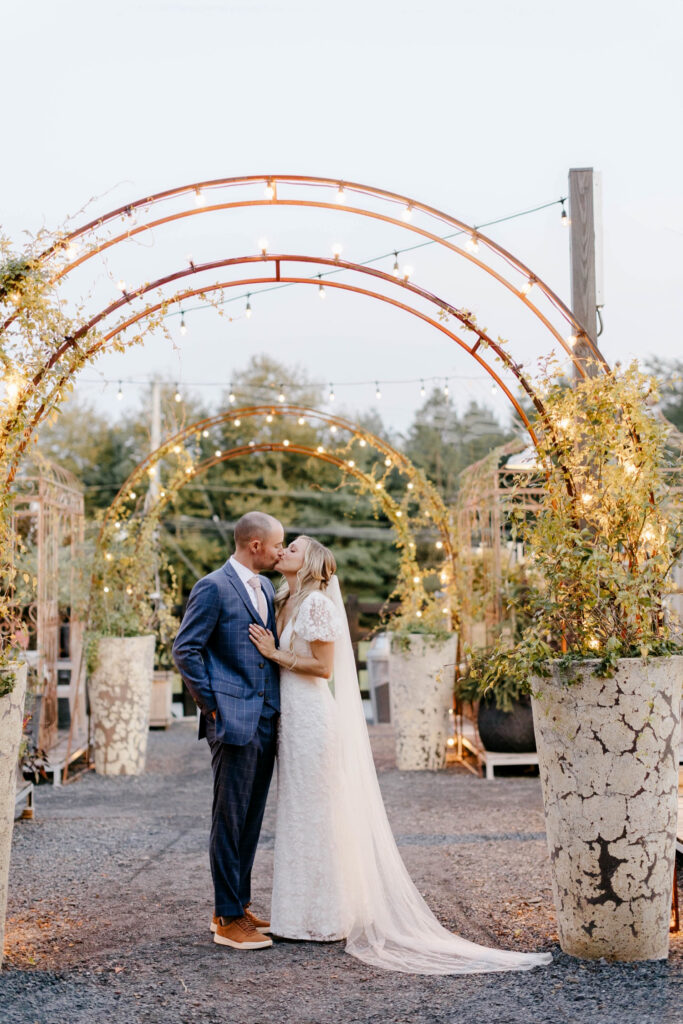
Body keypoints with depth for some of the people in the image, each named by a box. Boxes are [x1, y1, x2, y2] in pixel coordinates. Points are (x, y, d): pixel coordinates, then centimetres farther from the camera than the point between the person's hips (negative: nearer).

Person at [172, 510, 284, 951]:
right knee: (230, 819, -2)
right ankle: (228, 920, 5)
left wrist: (278, 707, 15)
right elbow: (186, 650, -12)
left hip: (265, 721, 8)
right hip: (234, 721, -8)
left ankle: (239, 906, 24)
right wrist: (212, 705, -11)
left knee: (251, 820, 13)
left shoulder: (266, 588, 15)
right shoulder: (213, 587, -10)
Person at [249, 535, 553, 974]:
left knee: (315, 814, -3)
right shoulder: (287, 602, 15)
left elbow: (324, 666, -15)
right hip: (291, 716, 9)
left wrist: (275, 654, -14)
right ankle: (307, 913, 20)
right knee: (299, 814, 12)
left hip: (311, 717, -9)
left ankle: (322, 918, 5)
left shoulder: (316, 602, -12)